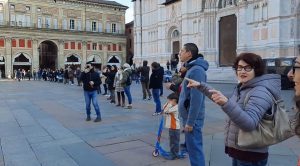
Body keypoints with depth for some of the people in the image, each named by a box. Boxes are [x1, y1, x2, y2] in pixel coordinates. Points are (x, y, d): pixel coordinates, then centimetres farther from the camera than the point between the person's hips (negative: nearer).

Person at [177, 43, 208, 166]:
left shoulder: (196, 70, -19)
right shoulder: (191, 69, 12)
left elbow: (196, 98, -24)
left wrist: (190, 122, -22)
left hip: (192, 118, -10)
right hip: (188, 116, 10)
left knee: (194, 148, 0)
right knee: (191, 146, 19)